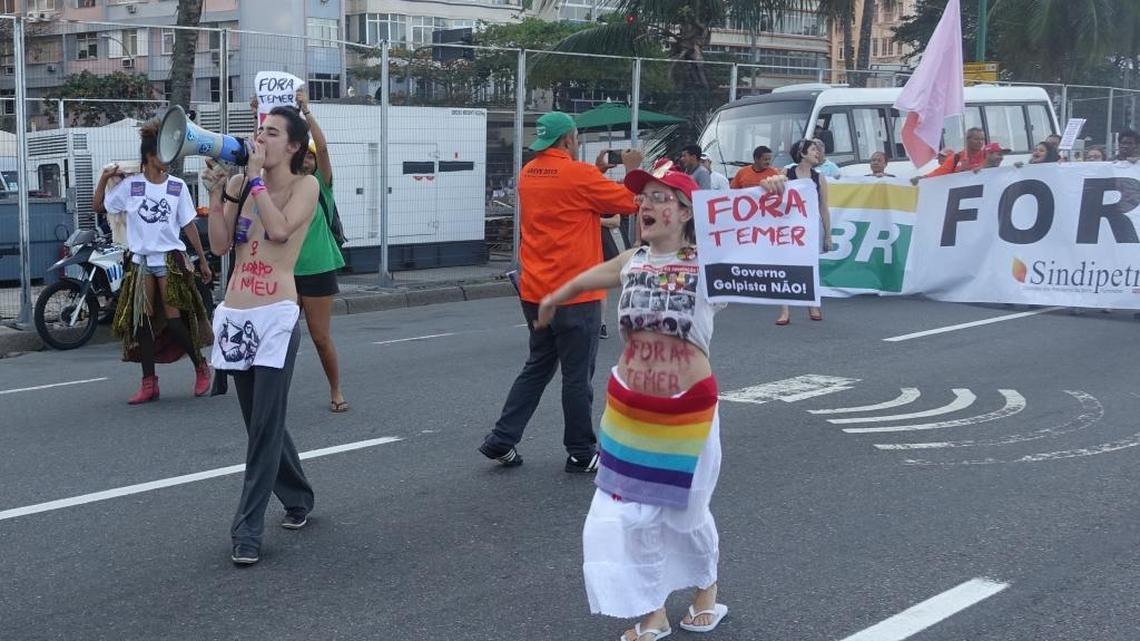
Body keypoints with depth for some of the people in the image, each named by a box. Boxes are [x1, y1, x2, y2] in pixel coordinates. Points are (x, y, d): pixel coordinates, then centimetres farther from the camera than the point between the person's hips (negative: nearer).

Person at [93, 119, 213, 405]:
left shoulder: (177, 186, 0)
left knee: (173, 319, -8)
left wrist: (203, 260, 5)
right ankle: (149, 384, 7)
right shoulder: (130, 185, 0)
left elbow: (189, 225, 5)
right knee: (142, 321, 1)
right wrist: (104, 178, -5)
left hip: (171, 258, -2)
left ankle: (201, 367, 13)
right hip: (141, 260, 2)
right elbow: (98, 207, 8)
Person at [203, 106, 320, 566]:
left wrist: (256, 177, -13)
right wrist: (216, 191, -3)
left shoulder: (305, 185, -2)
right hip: (235, 316, 6)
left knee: (265, 427, -6)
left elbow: (280, 229, -19)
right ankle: (298, 498, 34)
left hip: (275, 316, -6)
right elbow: (220, 245, 6)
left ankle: (248, 530, 0)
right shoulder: (241, 183, 10)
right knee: (260, 423, 15)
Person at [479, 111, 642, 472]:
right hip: (575, 294, -7)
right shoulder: (579, 175, -14)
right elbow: (630, 202, -7)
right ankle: (581, 454, 12)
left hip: (535, 292, 7)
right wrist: (633, 170, 9)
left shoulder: (528, 174, 8)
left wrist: (595, 172, 18)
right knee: (578, 376, 3)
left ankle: (502, 440, 15)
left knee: (538, 366, 18)